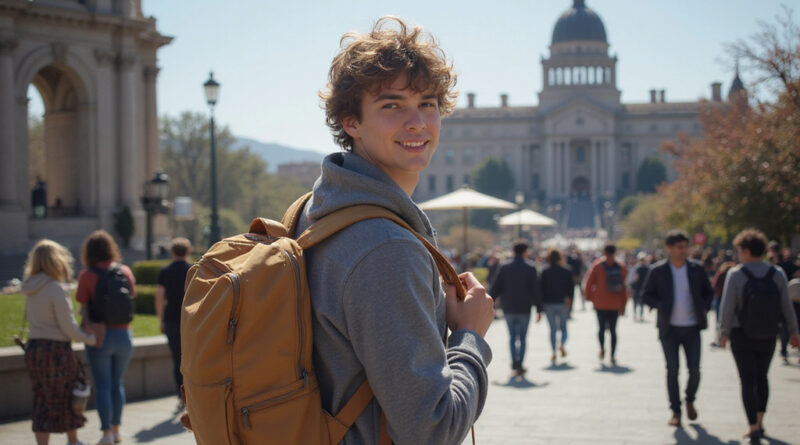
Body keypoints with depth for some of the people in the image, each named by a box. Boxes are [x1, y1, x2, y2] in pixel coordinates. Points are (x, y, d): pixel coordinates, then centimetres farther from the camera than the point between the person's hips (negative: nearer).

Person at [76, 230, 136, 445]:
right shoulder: (125, 271, 1)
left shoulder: (87, 276, -9)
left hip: (100, 335, -4)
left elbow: (83, 308, -10)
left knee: (102, 385, 2)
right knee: (117, 383, 16)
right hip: (123, 334, 4)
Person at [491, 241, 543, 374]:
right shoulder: (530, 269, -5)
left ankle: (514, 361, 3)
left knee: (512, 336, 15)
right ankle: (519, 364, 0)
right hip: (524, 309, -2)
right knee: (522, 337, 7)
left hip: (508, 308, 2)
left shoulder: (504, 268, 0)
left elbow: (495, 288, -1)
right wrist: (539, 309, 1)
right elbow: (536, 290, -5)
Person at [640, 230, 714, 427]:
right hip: (669, 329, -1)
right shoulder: (658, 270, -3)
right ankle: (675, 411, 12)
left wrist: (704, 307, -4)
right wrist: (661, 306, -14)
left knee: (694, 370, -1)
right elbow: (646, 295, 2)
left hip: (692, 328, 1)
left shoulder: (696, 269, 3)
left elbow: (709, 291, 14)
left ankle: (690, 401, 27)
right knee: (672, 370, 1)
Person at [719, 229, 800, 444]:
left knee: (748, 381, 2)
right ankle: (759, 422, 24)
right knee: (762, 377, 20)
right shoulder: (777, 273, -2)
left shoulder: (735, 274, -12)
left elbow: (727, 308, -13)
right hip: (768, 335, 3)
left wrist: (723, 333, -1)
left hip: (742, 335, -3)